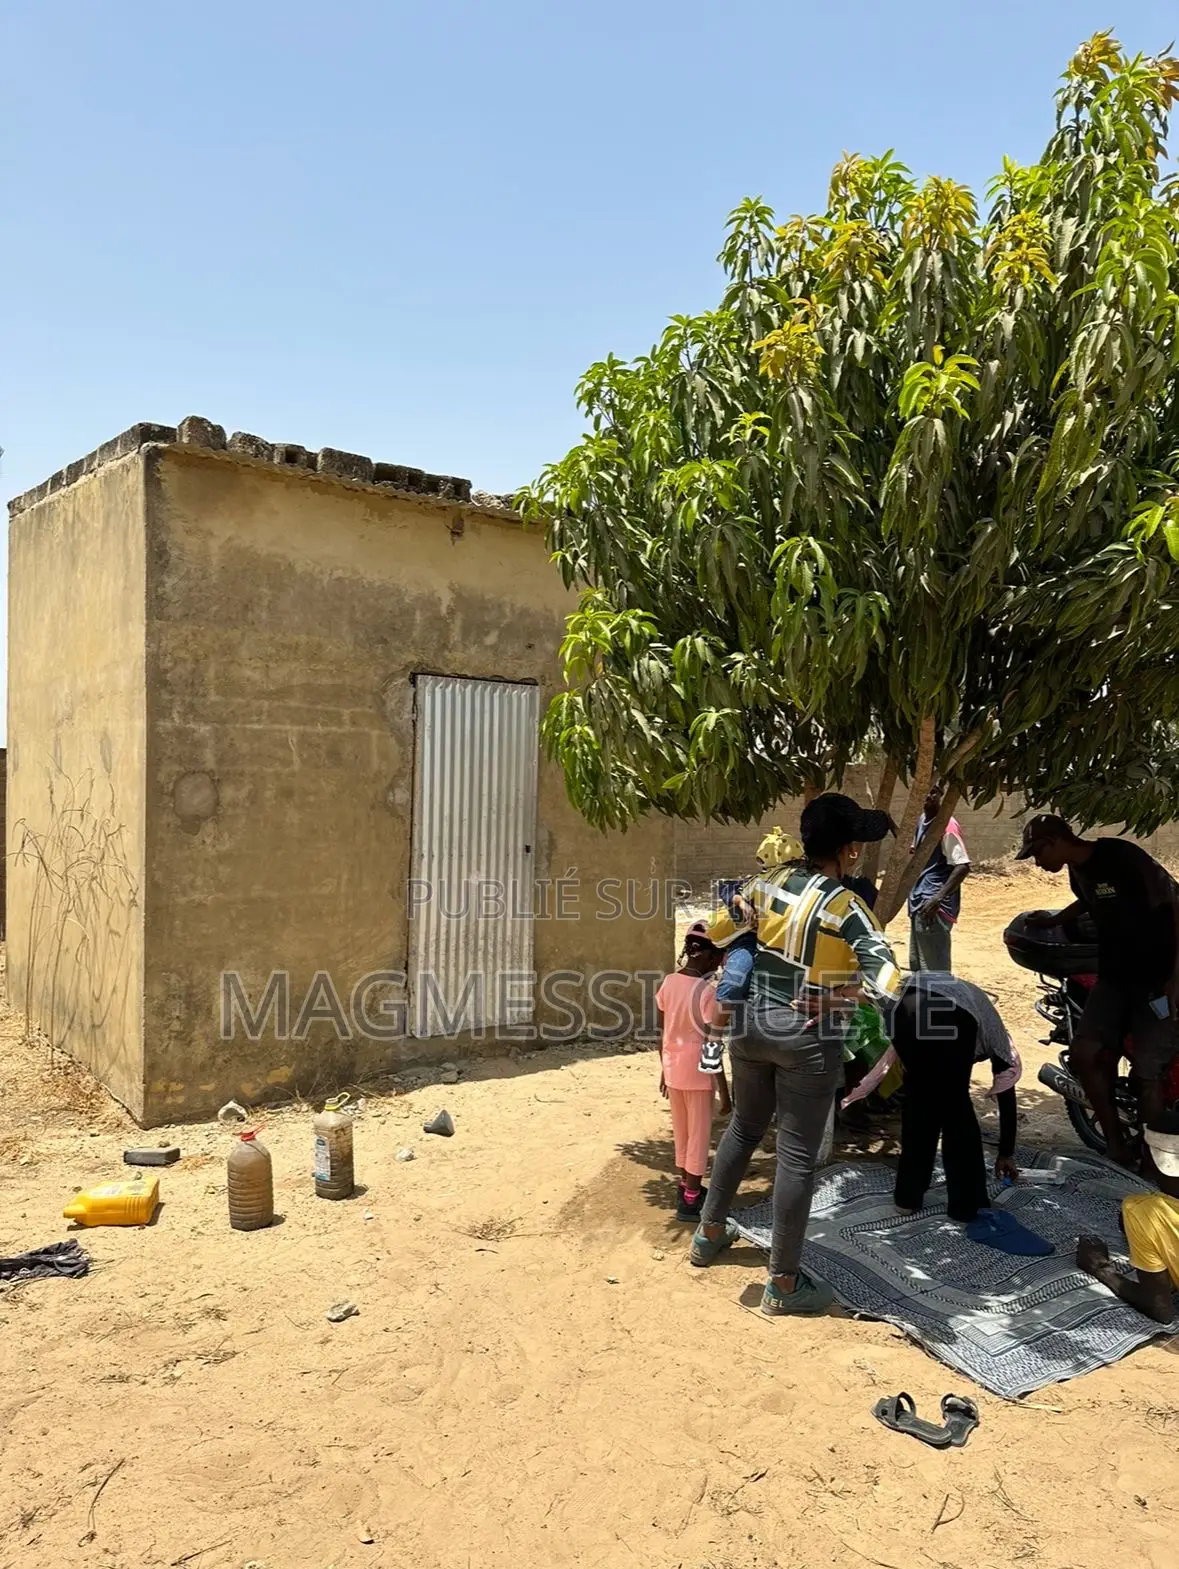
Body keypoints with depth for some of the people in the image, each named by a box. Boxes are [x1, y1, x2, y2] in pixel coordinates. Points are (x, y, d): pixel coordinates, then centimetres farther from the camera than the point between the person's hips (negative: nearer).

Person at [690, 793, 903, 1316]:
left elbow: (717, 931, 11)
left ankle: (709, 1231, 40)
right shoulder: (846, 907, -17)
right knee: (797, 1154, 5)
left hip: (752, 1023, 6)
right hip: (809, 1039, -6)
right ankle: (783, 1282, 15)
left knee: (744, 1126, 25)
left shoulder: (770, 883, -2)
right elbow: (886, 978, -28)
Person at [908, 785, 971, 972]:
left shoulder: (947, 825, -16)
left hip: (934, 907, -10)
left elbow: (963, 866, -22)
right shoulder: (922, 820, 12)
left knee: (935, 972, -8)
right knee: (917, 966, 18)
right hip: (919, 902, 10)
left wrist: (938, 898, -28)